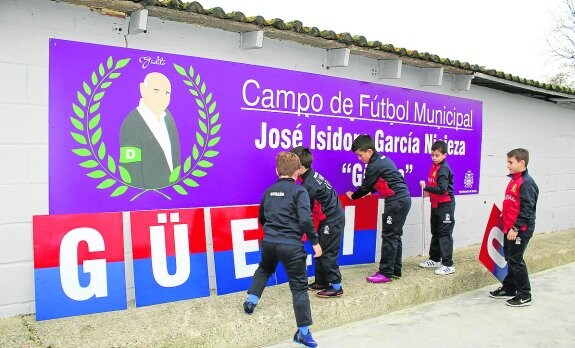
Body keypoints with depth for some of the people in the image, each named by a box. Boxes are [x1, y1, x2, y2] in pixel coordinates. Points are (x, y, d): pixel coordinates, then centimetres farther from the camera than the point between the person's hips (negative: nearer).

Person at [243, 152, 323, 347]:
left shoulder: (269, 191, 12)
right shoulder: (299, 191, -5)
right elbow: (305, 219, -16)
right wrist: (315, 241, -6)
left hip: (269, 242, 5)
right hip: (291, 245, -5)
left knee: (264, 269, 36)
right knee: (299, 287, 4)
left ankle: (251, 300, 33)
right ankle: (303, 332, 7)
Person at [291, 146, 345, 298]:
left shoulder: (309, 185, -25)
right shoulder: (312, 174, 3)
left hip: (332, 220, -10)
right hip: (333, 217, 10)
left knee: (327, 253, -3)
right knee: (321, 250, 16)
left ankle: (336, 286, 5)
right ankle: (321, 281, 25)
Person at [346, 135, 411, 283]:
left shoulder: (374, 166, -15)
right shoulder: (382, 159, 14)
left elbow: (365, 187, -5)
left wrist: (353, 196, 11)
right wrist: (371, 191, 16)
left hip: (396, 202, -10)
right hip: (403, 199, 10)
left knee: (389, 236, -6)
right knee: (395, 236, 13)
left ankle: (386, 273, -2)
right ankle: (395, 270, 20)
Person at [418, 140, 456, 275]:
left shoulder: (444, 169, -18)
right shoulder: (434, 167, 8)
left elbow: (442, 189, -28)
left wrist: (426, 188, -32)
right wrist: (428, 190, 2)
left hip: (445, 206, -9)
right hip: (435, 205, 9)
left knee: (445, 234, -6)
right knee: (435, 233, 17)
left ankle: (448, 265, 0)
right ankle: (435, 259, 29)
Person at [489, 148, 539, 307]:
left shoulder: (526, 183, -17)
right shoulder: (514, 180, 11)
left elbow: (527, 209, -21)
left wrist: (516, 228, -21)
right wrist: (504, 217, 18)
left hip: (520, 230, -9)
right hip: (509, 228, 9)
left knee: (516, 261, -2)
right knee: (510, 259, 16)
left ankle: (524, 296, 9)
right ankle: (509, 289, 29)